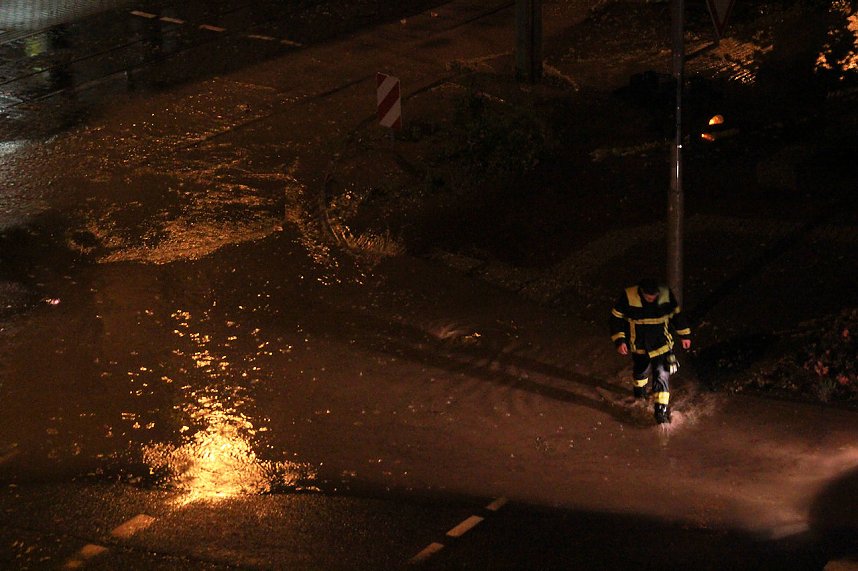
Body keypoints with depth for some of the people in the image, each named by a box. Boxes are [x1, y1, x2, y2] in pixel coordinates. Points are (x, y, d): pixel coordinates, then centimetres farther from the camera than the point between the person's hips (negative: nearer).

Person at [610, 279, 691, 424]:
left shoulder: (666, 295, -16)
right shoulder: (628, 297, -21)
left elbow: (676, 314, 1)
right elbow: (616, 319, -9)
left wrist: (684, 335, 8)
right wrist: (619, 341, -14)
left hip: (662, 344, 0)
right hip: (639, 345, 0)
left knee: (662, 375, -9)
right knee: (641, 370, 21)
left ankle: (661, 409, -5)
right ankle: (640, 388, 55)